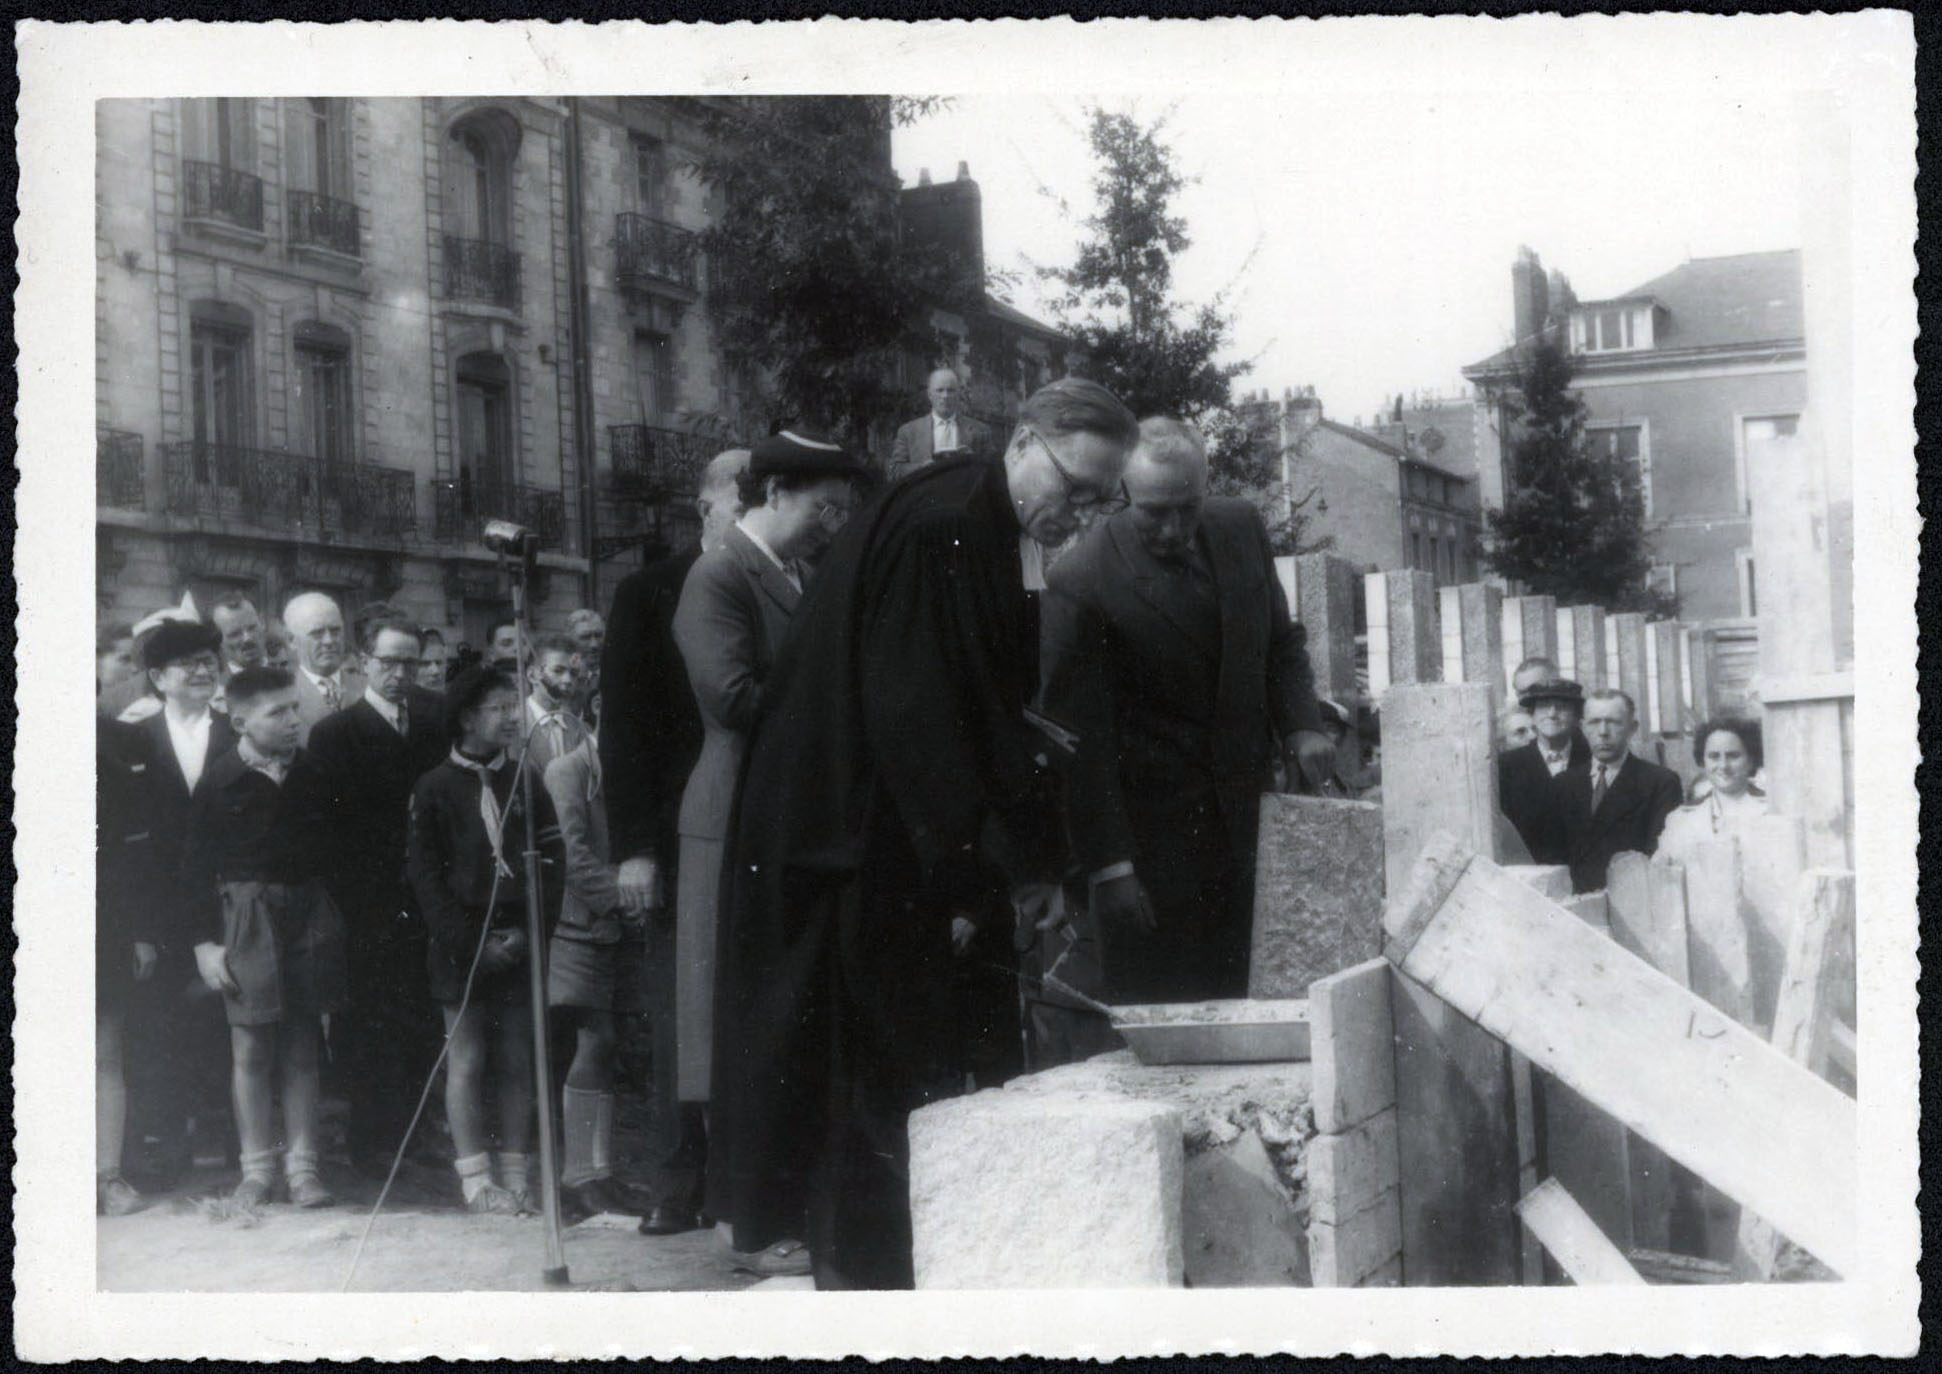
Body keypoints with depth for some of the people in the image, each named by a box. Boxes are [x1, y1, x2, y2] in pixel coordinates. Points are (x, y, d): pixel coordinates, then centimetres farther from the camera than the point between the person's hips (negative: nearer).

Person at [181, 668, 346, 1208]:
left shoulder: (310, 775, 4)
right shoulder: (222, 782, -5)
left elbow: (329, 848, 10)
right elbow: (197, 866, -2)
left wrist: (331, 923, 4)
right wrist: (206, 941, -6)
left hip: (307, 914, 3)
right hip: (246, 914, -3)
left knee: (302, 1044, 5)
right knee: (251, 1047, 2)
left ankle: (302, 1166, 11)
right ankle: (256, 1169, 11)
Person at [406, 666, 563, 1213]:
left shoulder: (524, 783, 9)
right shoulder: (435, 787, 0)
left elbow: (550, 859, 7)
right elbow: (424, 874, -2)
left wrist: (527, 931, -5)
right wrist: (471, 942, -9)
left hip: (518, 943, 3)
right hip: (461, 947, -3)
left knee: (517, 1061, 4)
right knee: (467, 1059, 0)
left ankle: (517, 1173, 10)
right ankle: (476, 1177, 5)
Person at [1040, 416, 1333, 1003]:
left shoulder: (1242, 529, 1)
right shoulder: (1081, 581, -17)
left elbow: (1281, 642, 15)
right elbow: (1081, 737, -15)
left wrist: (1300, 725, -4)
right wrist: (1108, 863, -18)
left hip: (1241, 822, 5)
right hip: (1152, 839, -5)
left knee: (1229, 1000, 11)